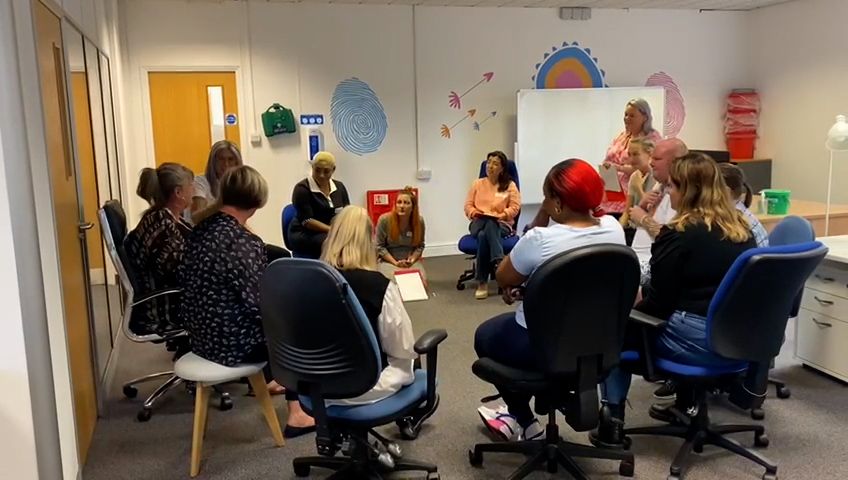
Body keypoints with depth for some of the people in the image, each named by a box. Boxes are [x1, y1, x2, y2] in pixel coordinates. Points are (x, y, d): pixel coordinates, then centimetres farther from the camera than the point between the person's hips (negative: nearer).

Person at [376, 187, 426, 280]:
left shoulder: (419, 221, -5)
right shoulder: (384, 220, -12)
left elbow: (420, 246, 7)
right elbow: (379, 246, -6)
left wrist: (412, 259, -11)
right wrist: (395, 262, -13)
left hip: (411, 261, 2)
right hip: (388, 261, -2)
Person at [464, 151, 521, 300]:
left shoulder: (510, 185, 10)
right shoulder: (477, 183, 19)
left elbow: (515, 207, 1)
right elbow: (468, 205, 14)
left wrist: (501, 215, -15)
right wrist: (475, 213, -7)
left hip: (501, 224, -2)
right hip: (479, 222, 2)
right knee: (483, 235, -38)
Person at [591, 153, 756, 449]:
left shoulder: (678, 234, -13)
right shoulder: (741, 228, 8)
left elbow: (658, 303, -12)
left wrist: (635, 299, 9)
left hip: (699, 343, -8)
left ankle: (612, 422, 11)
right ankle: (685, 402, 38)